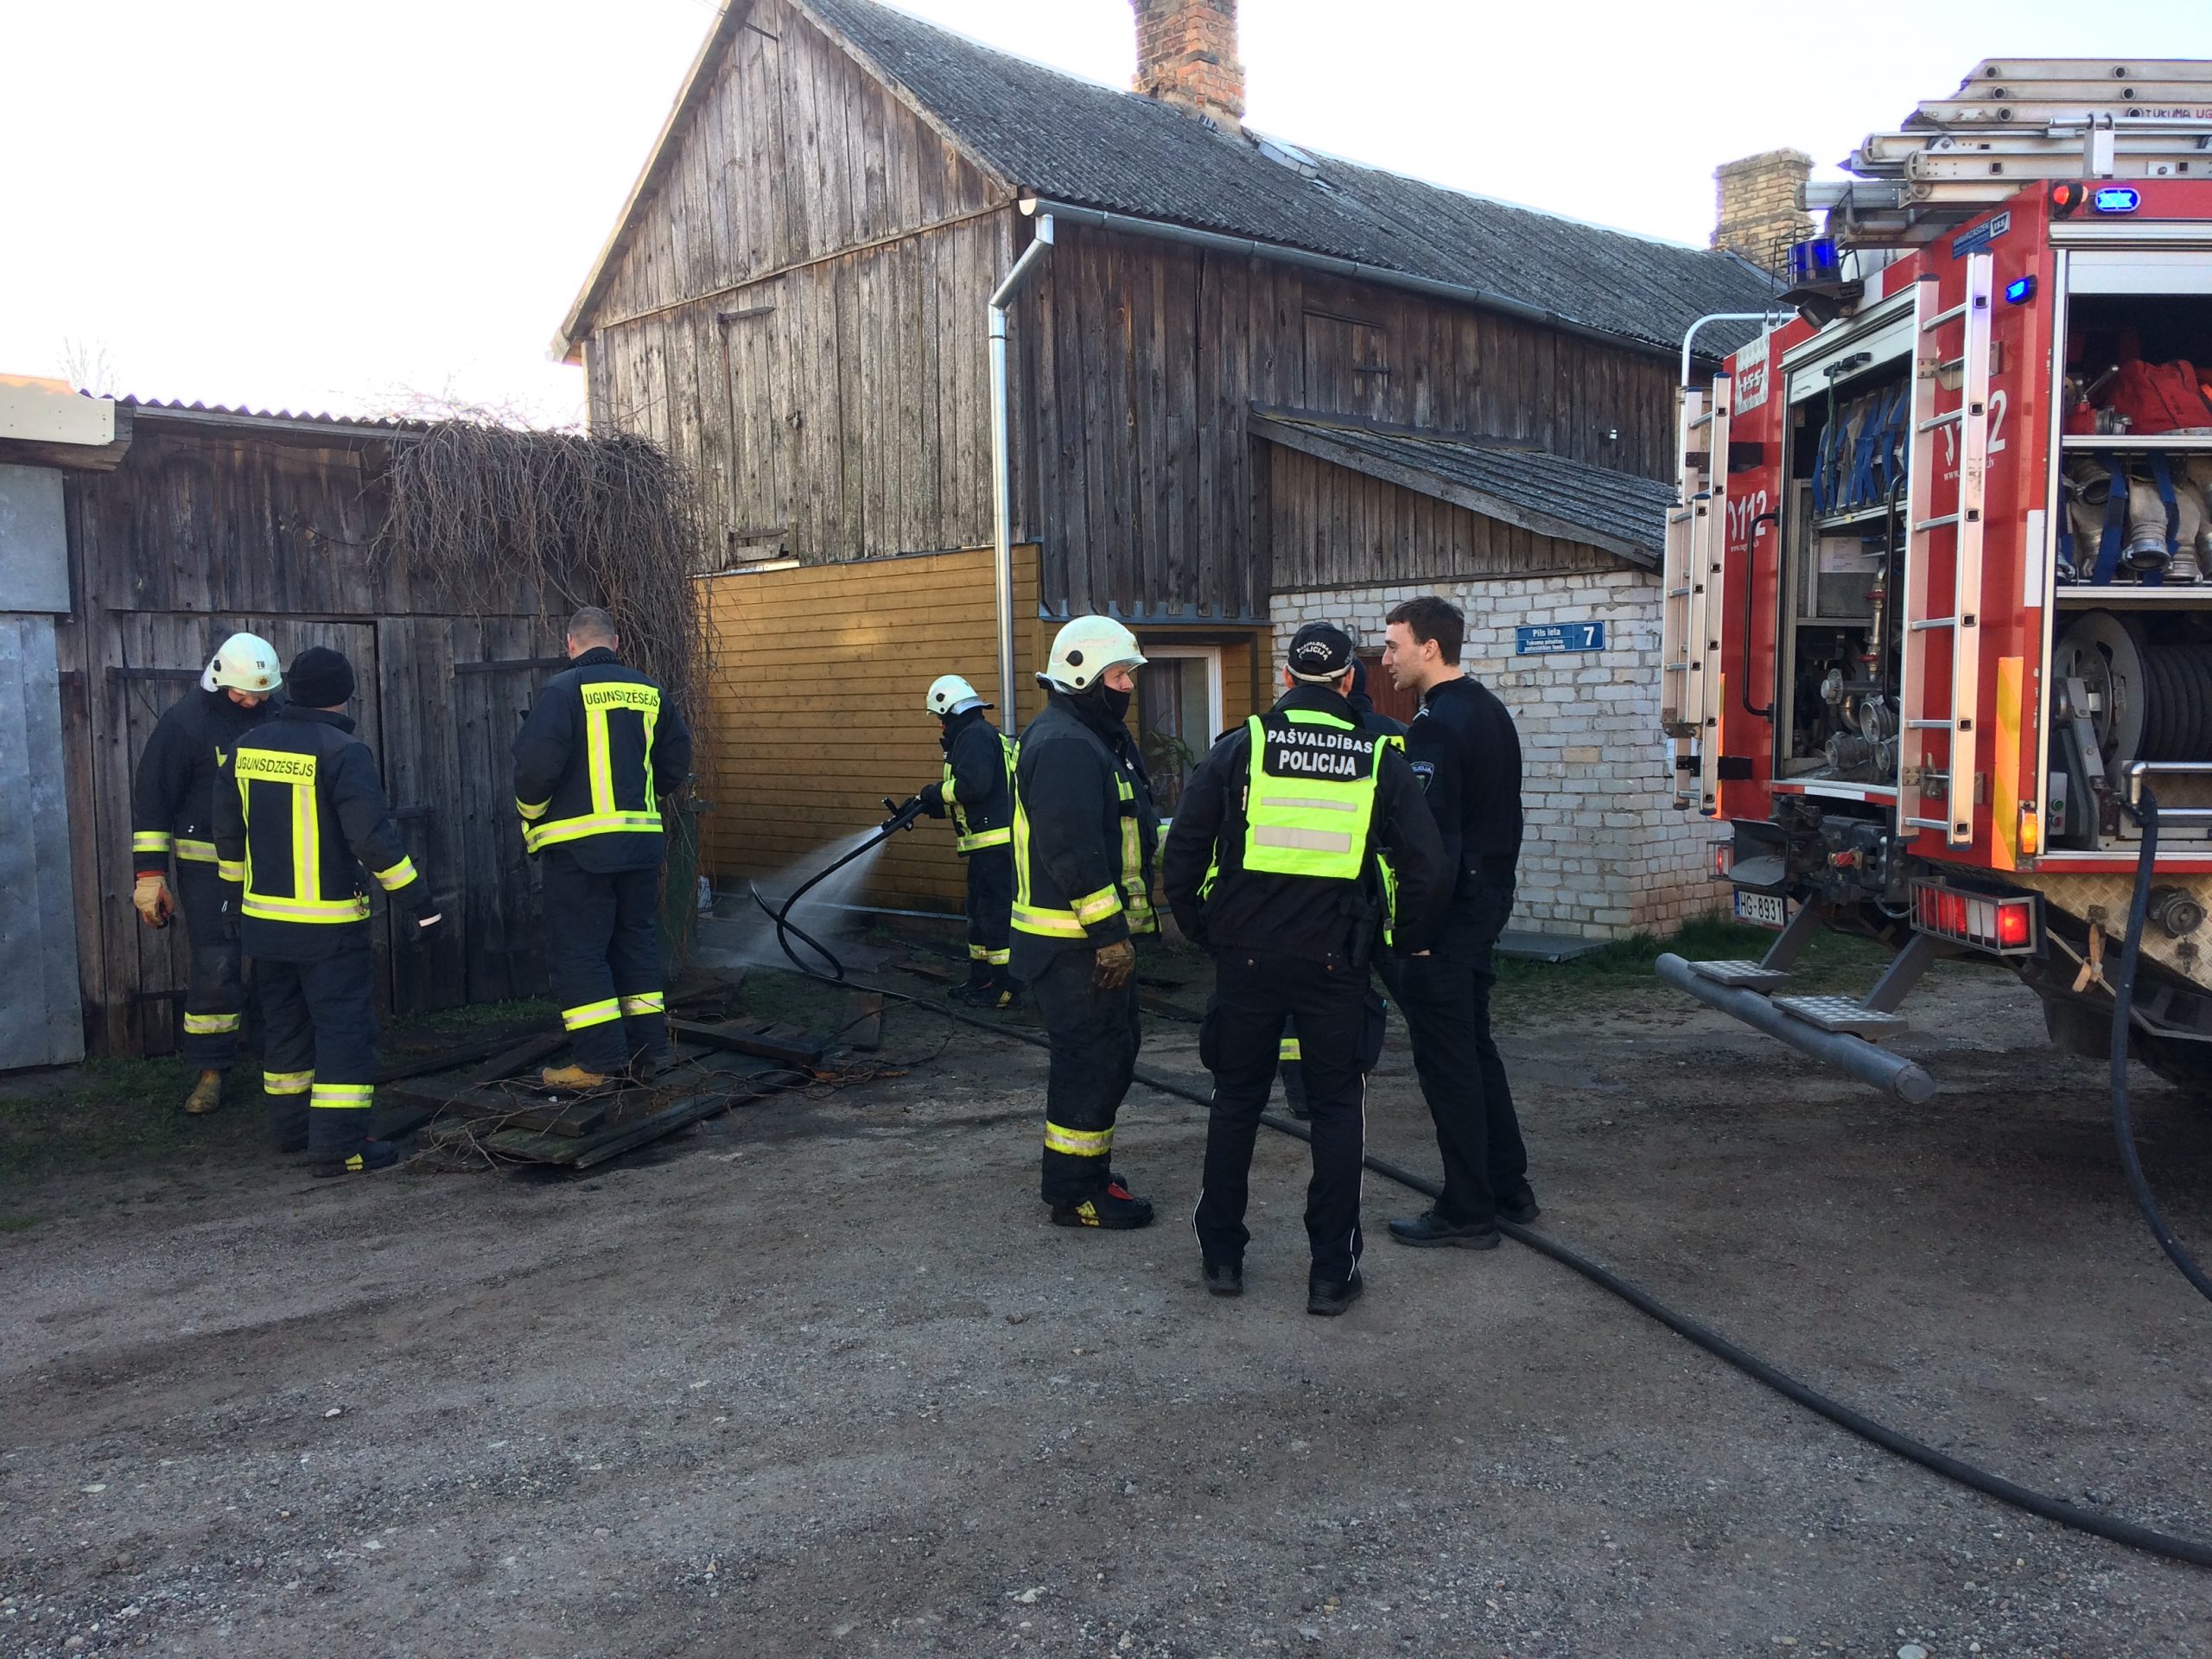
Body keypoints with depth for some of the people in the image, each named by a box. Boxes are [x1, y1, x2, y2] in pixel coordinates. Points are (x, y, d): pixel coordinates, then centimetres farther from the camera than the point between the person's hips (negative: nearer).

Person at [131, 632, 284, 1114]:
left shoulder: (277, 716, 3)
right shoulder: (185, 720, -10)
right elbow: (152, 796, -8)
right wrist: (149, 873, -12)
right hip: (207, 862, -4)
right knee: (214, 965, -4)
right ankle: (211, 1069, 9)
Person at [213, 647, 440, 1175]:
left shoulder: (247, 748, 7)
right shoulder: (342, 751, -16)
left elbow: (228, 831, 15)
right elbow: (373, 837, -21)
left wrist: (239, 892, 27)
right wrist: (417, 900, -15)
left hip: (263, 917, 7)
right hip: (328, 924, -7)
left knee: (284, 1023, 20)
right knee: (345, 1028, -3)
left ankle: (292, 1126, 31)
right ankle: (338, 1145, -6)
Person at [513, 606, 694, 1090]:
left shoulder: (563, 691, -9)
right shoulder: (650, 693, 8)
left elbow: (537, 761, -17)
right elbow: (677, 762, 13)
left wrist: (530, 814, 0)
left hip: (578, 843, -6)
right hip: (642, 842, 6)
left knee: (578, 950, 1)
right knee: (637, 941, 15)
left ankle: (598, 1060, -1)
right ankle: (647, 1050, 18)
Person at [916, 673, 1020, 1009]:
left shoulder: (975, 736, -11)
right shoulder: (981, 735, 22)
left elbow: (972, 785, -25)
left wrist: (935, 793, -9)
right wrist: (931, 805, 17)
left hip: (994, 843, -11)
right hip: (989, 843, 11)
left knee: (996, 913, -7)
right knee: (980, 911, 18)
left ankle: (1007, 988, -3)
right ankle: (981, 981, 27)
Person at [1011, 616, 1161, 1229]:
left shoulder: (1100, 739, 17)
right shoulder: (1063, 745, -18)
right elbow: (1072, 849, -26)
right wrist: (1109, 933, -25)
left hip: (1099, 934, 11)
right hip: (1076, 941, -11)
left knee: (1111, 1048, 19)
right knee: (1094, 1057, -4)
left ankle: (1080, 1170, 31)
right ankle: (1076, 1193, 6)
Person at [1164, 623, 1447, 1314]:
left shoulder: (1238, 749, 0)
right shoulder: (1380, 759, 0)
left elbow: (1180, 859, -3)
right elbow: (1428, 870, -3)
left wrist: (1204, 933, 10)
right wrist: (1404, 944, 11)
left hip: (1246, 956, 1)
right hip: (1335, 963, -1)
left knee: (1236, 1101, 15)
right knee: (1337, 1109, 10)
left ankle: (1222, 1255, 23)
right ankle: (1332, 1272, 12)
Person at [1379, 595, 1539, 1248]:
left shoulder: (1435, 727, -19)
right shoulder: (1489, 710, 12)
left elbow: (1430, 834, -24)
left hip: (1446, 910, -10)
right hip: (1490, 895, 10)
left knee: (1446, 1059, -1)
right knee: (1475, 1045, 19)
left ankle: (1468, 1211, 7)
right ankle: (1509, 1188, 28)